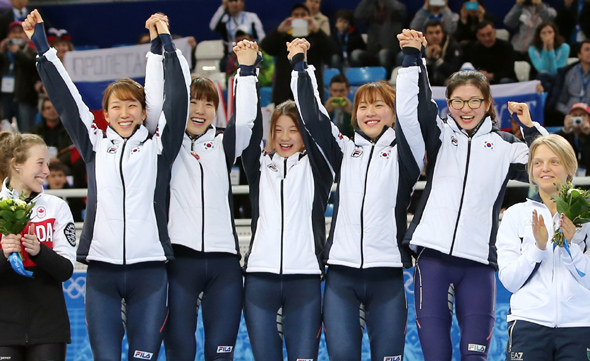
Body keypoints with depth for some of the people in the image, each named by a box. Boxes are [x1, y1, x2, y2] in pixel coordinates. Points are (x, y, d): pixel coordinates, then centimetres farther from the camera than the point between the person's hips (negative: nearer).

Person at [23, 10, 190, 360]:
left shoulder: (158, 146, 7)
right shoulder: (95, 145, 12)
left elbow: (178, 98, -1)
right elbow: (65, 98, 13)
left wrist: (167, 43, -5)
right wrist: (42, 45, 13)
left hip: (149, 269, -1)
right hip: (102, 270, 2)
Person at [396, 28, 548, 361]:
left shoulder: (504, 146, 11)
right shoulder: (440, 134, 10)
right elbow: (412, 107, -5)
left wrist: (532, 128, 0)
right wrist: (413, 56, -12)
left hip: (479, 262, 0)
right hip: (433, 257, 0)